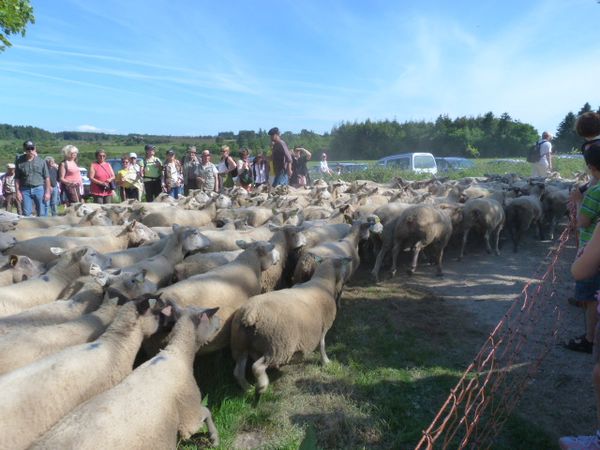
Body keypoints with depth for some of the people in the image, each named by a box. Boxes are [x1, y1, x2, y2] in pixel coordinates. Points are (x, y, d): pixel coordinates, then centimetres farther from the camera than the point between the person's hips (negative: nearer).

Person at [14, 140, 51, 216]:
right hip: (25, 190, 0)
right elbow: (17, 178, 4)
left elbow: (47, 178, 3)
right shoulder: (19, 161, 3)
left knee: (41, 213, 3)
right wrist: (17, 192, -2)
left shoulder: (41, 161, 3)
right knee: (26, 213, 1)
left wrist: (47, 192, -2)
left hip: (39, 189, 0)